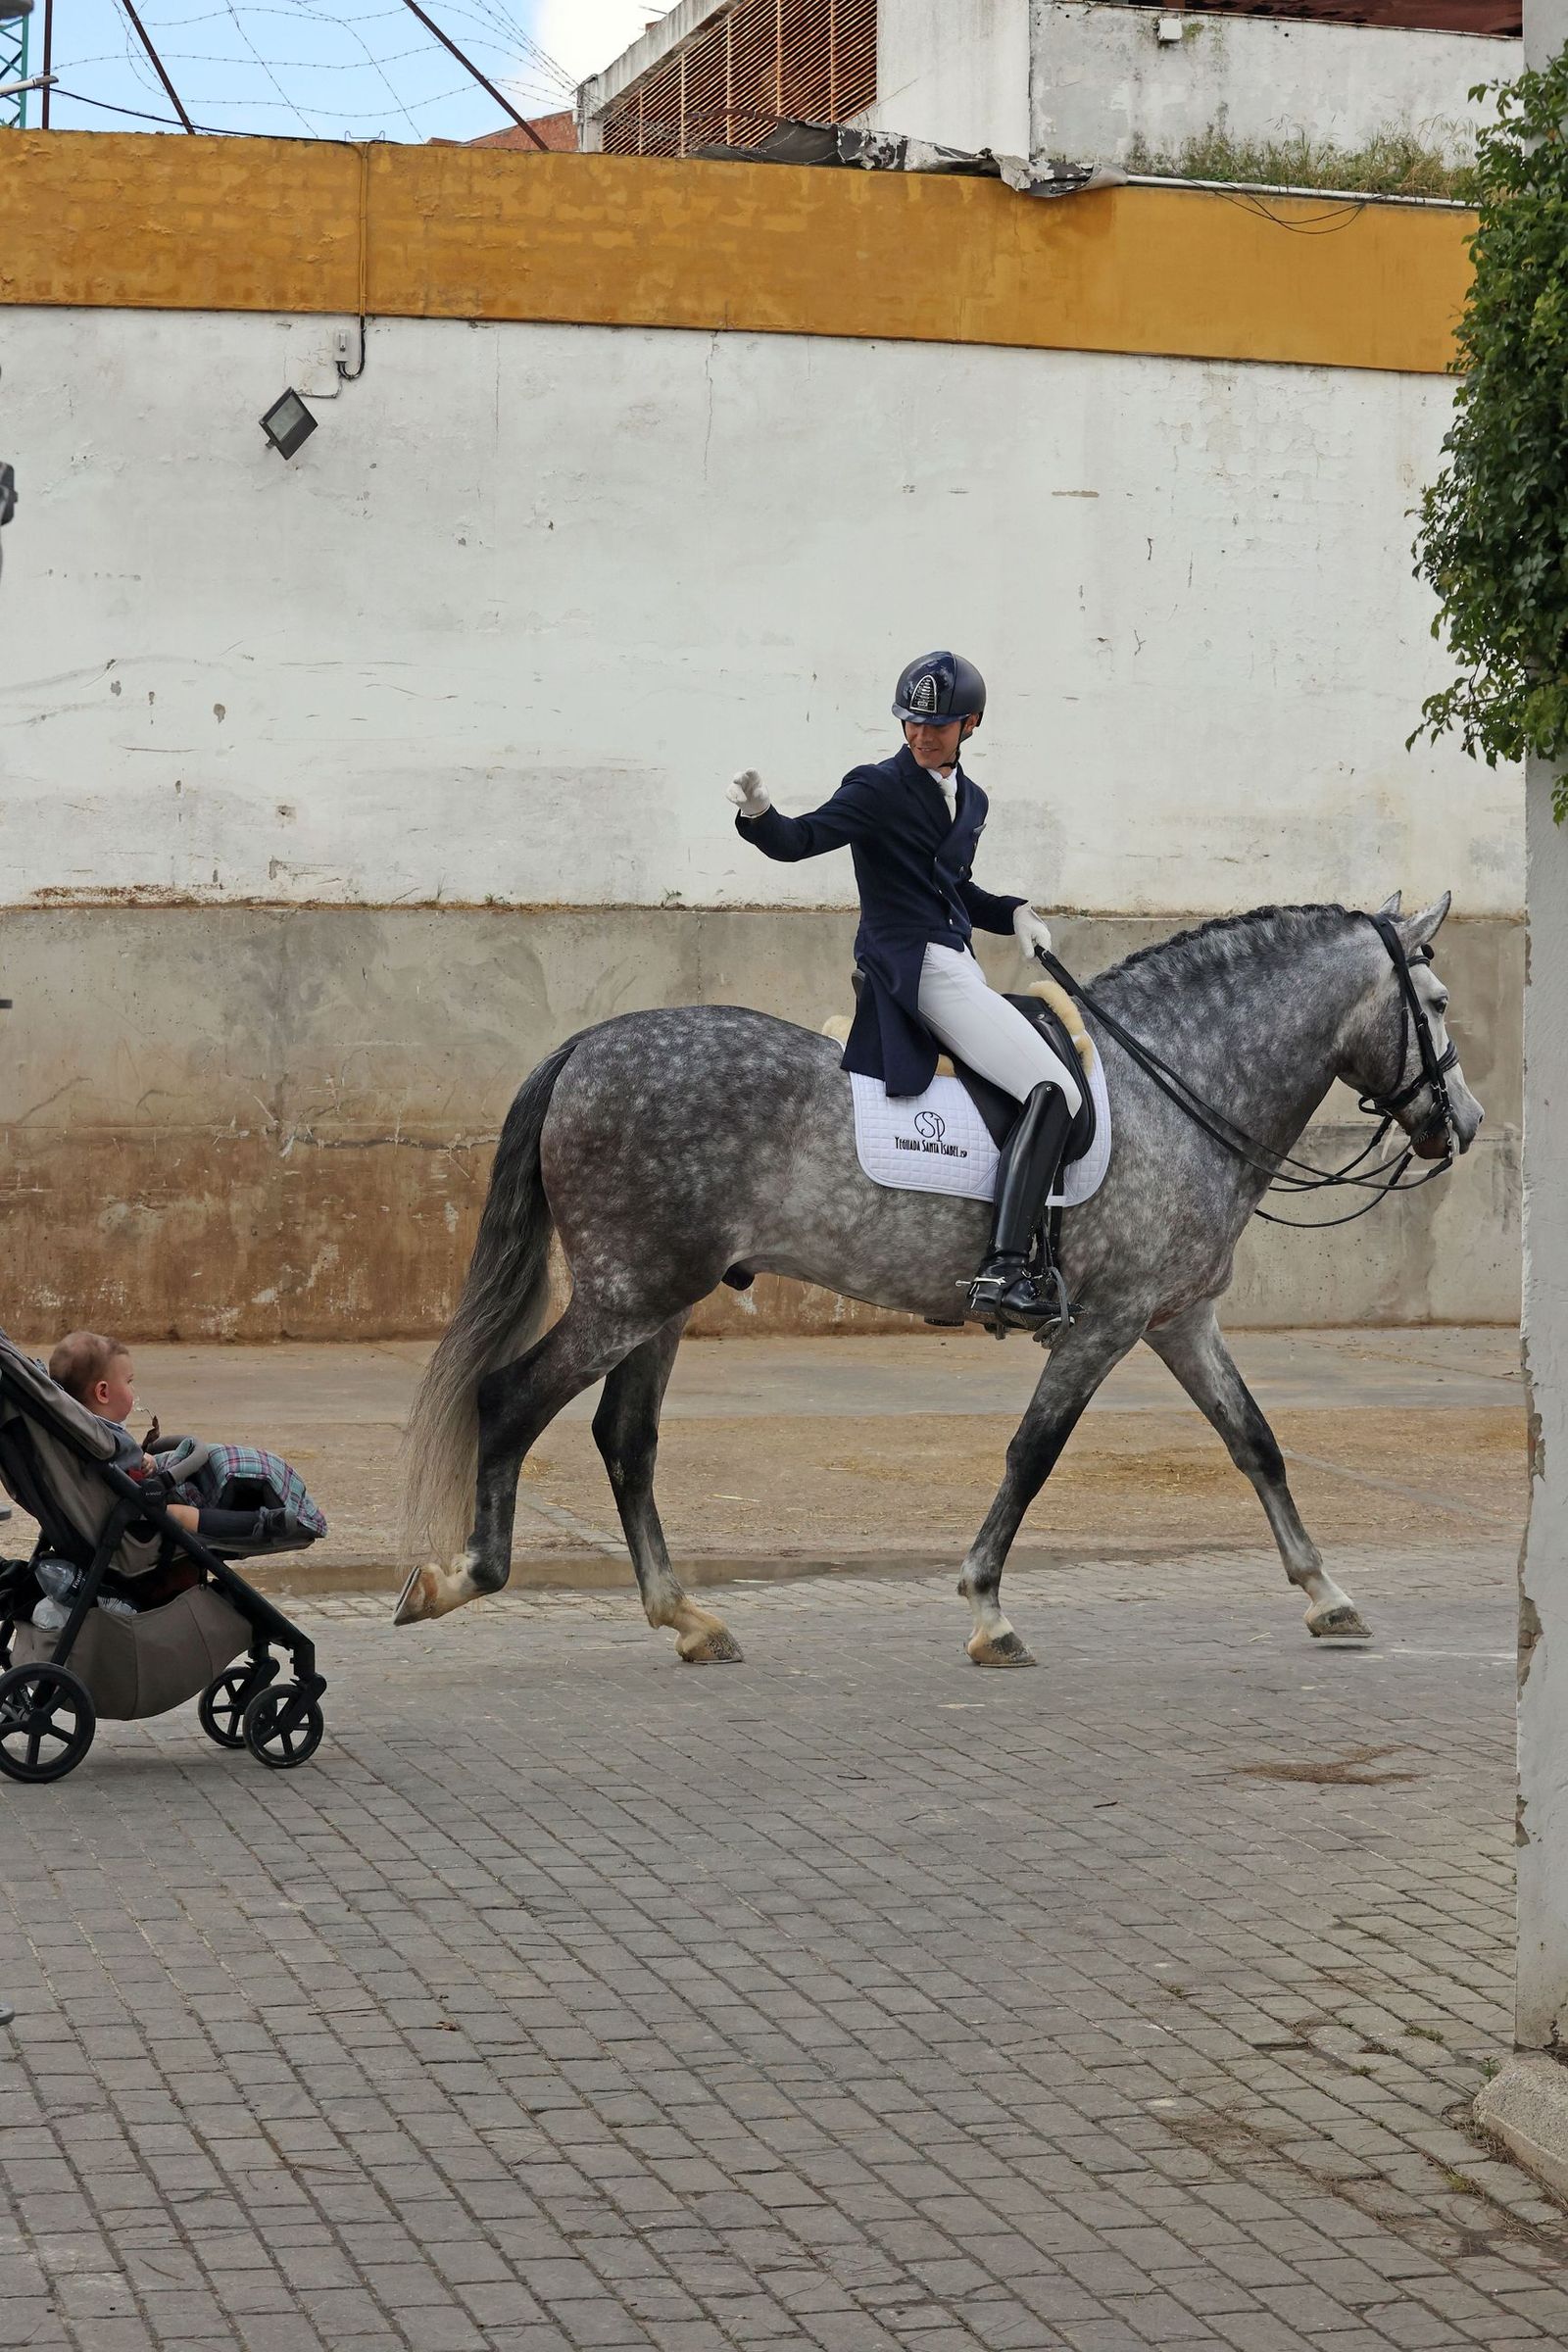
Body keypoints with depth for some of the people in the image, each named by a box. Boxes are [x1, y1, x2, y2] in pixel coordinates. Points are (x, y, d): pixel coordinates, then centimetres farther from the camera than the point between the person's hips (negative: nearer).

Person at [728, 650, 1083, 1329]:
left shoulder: (971, 801, 18)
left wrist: (1013, 913, 13)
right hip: (913, 967, -10)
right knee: (1054, 1089, -21)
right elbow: (801, 840, -17)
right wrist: (760, 815, -37)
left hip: (956, 968, 10)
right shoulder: (878, 789, -5)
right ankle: (1002, 1271, -31)